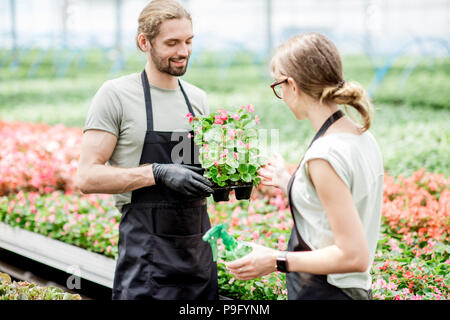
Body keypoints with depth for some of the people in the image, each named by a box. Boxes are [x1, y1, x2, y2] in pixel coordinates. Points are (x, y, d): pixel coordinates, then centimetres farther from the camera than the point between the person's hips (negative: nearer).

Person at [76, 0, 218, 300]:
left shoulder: (198, 98, 12)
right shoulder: (115, 95, -6)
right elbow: (88, 177, -11)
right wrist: (158, 173, -20)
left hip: (199, 246, 6)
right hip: (146, 250, -6)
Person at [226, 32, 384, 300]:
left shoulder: (324, 155, -22)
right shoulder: (363, 137, 5)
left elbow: (354, 256, -24)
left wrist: (277, 261, -17)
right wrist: (288, 182, 25)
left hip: (325, 292, -9)